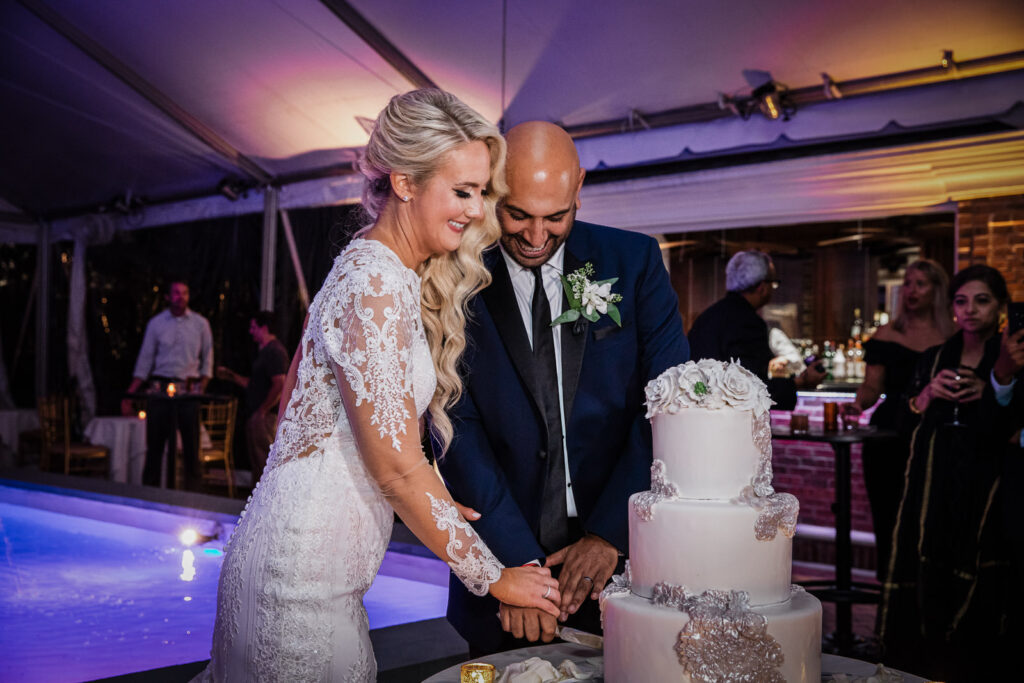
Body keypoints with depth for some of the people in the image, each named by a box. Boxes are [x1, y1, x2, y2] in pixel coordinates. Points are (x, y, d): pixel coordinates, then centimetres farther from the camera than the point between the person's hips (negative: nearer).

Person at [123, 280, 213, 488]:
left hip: (189, 391, 0)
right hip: (160, 389, 0)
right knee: (155, 444, 2)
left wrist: (201, 389, -1)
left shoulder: (200, 323, 6)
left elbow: (207, 360, 9)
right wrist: (130, 394, 0)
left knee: (191, 445, -1)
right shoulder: (155, 323, 6)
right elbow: (145, 361, 7)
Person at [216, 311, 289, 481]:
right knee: (256, 461, 13)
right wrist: (231, 376, 17)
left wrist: (262, 411, -19)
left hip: (264, 417, -11)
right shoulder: (265, 351, 20)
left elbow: (279, 385, -22)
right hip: (255, 416, 11)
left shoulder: (275, 351, -13)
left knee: (263, 461, -8)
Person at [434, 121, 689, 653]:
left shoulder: (634, 261, -2)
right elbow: (457, 429, -10)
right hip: (504, 554, 0)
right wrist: (516, 560, -18)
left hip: (620, 548, 1)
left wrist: (610, 534, -14)